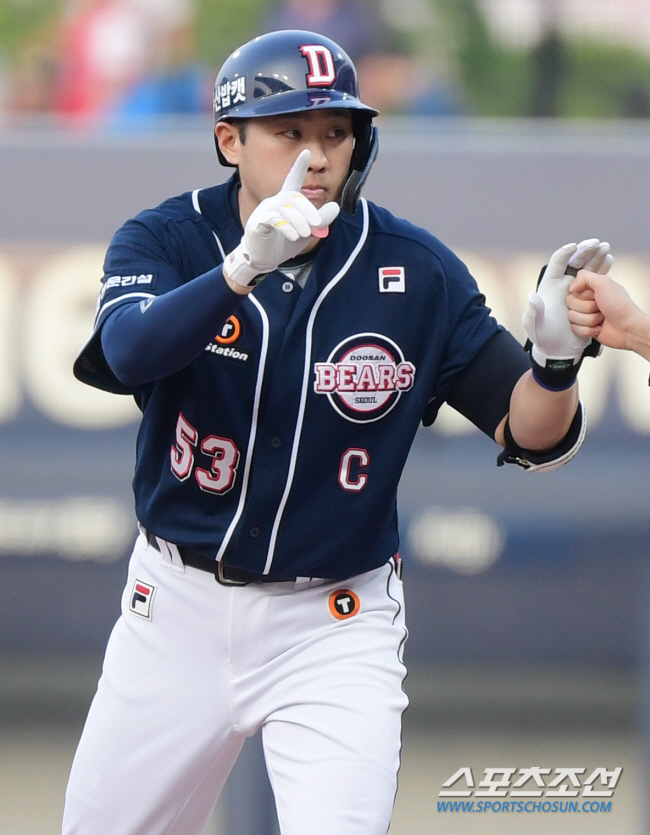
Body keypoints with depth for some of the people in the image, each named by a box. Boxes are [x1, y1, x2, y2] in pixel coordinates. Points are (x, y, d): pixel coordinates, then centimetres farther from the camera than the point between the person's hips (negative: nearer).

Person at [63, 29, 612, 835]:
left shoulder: (415, 271, -7)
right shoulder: (165, 240, -9)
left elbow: (531, 436, -8)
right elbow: (126, 353, -31)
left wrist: (555, 357, -31)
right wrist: (245, 267, -48)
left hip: (336, 630, -1)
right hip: (178, 610, 1)